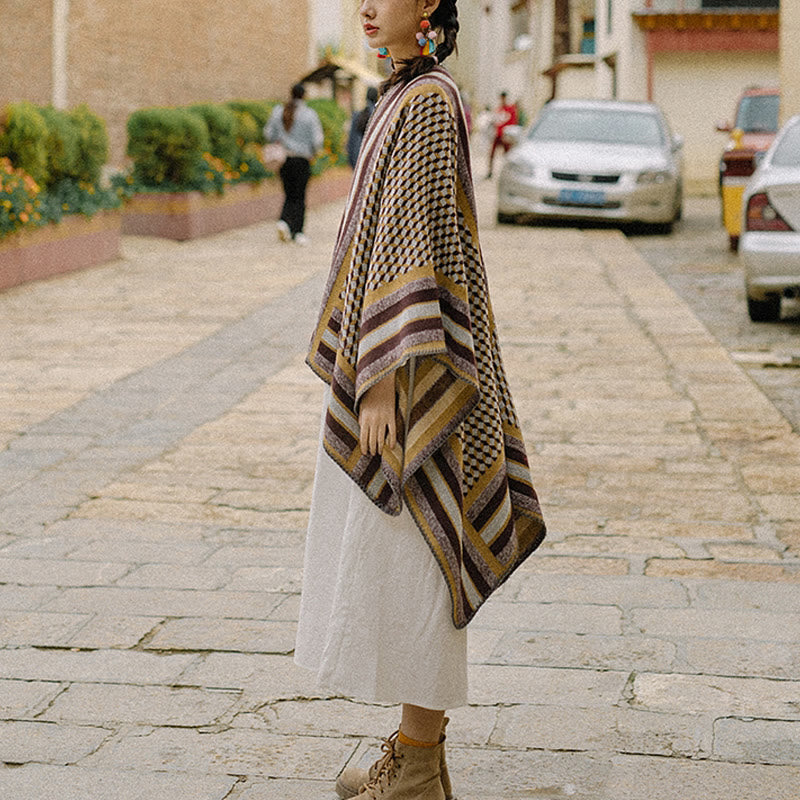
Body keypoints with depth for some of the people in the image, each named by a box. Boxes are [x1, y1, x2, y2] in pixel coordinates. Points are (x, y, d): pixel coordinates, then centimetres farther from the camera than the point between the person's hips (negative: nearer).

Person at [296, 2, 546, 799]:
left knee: (404, 560, -3)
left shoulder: (429, 101, -15)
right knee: (387, 552, 13)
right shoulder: (407, 95, 15)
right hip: (380, 357, 10)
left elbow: (422, 244, -20)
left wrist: (384, 380, -22)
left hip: (407, 370, -10)